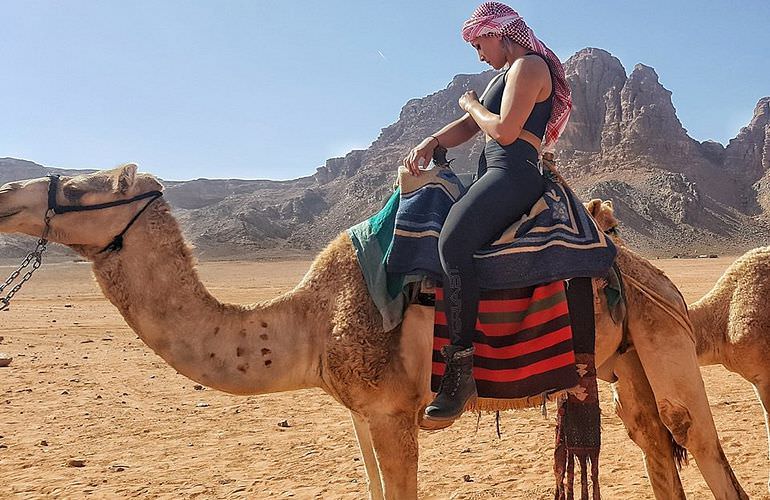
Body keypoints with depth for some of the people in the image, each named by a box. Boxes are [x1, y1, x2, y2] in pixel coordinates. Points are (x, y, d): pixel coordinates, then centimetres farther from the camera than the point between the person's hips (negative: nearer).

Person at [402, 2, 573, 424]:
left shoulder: (529, 66, -4)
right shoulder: (508, 74, 27)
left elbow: (504, 131, -16)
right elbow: (469, 125, 24)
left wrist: (472, 104, 2)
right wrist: (430, 143, 5)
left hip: (513, 174, -11)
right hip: (494, 175, 11)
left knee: (453, 242, -32)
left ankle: (460, 369, -37)